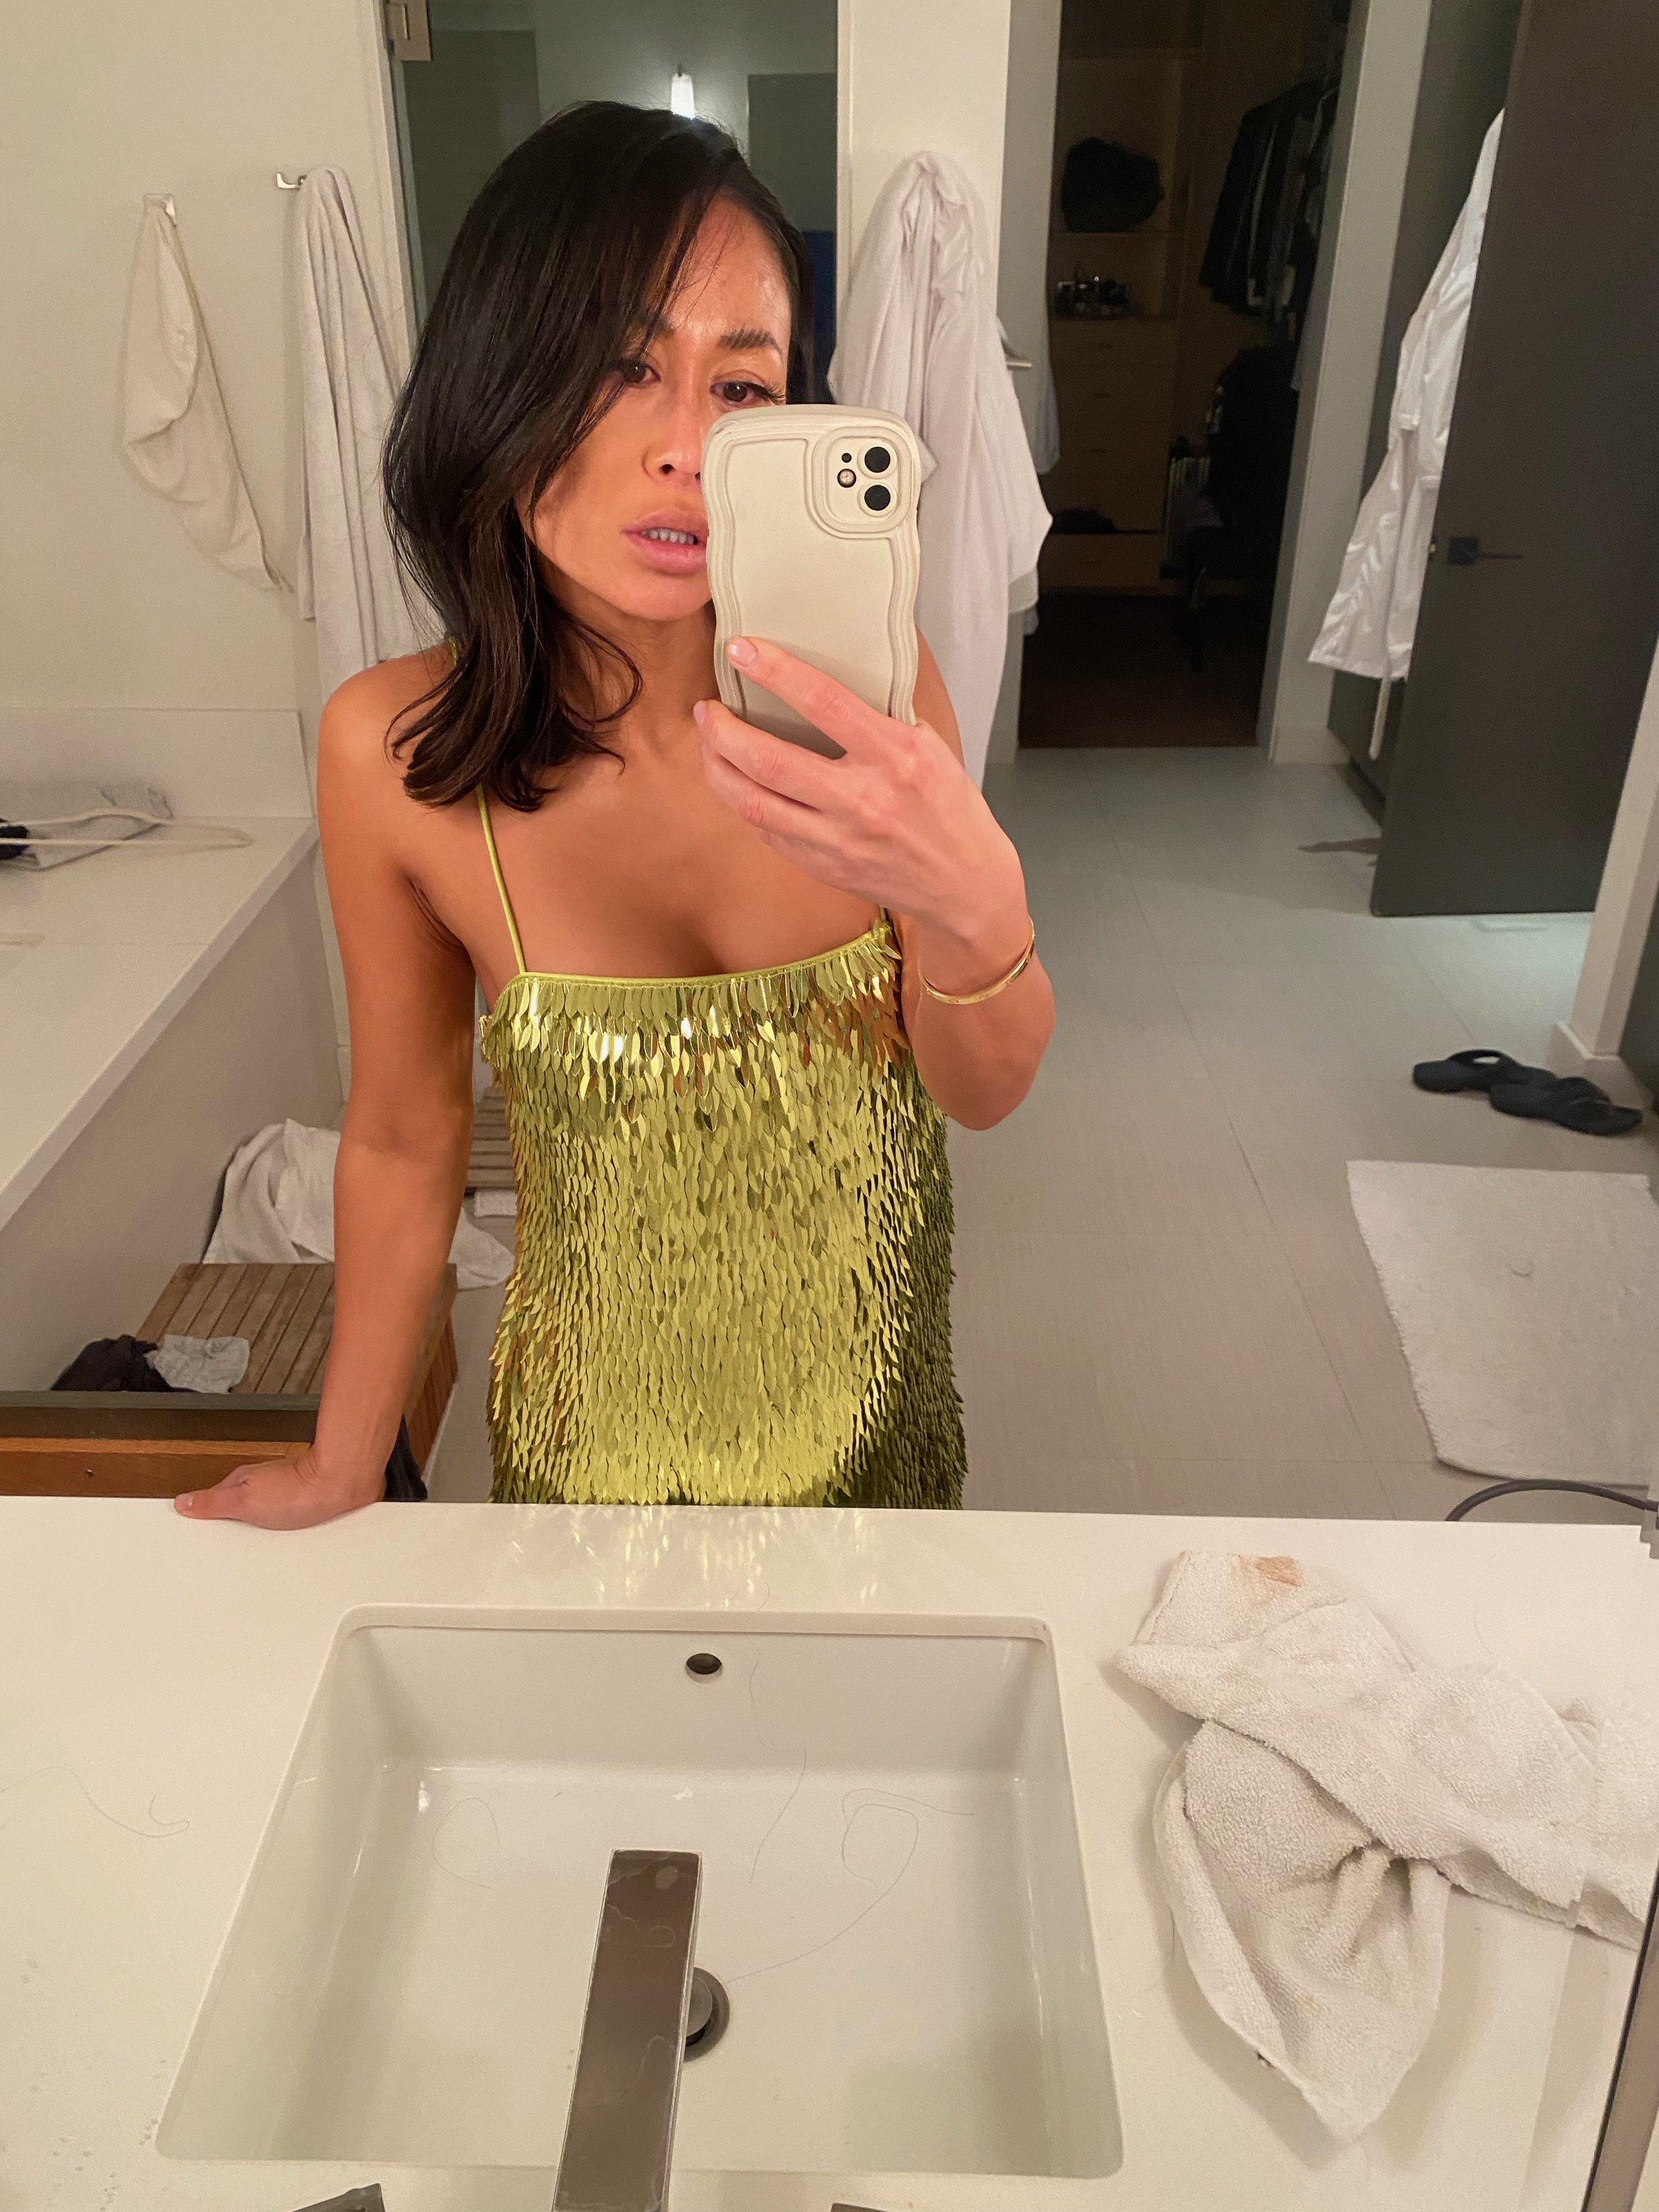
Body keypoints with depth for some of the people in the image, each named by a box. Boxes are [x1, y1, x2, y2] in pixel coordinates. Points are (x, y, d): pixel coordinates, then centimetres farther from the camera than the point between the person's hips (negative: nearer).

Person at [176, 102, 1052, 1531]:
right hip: (605, 1437, -1)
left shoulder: (868, 675, -18)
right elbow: (405, 1141, -8)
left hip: (872, 1395, 2)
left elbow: (985, 1092, -14)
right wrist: (342, 1470, 2)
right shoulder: (393, 750, -20)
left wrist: (974, 904, -36)